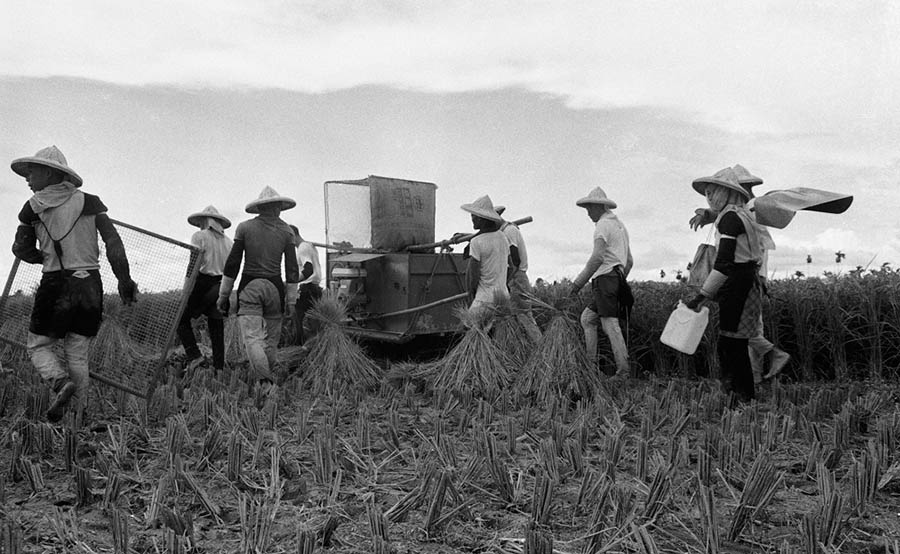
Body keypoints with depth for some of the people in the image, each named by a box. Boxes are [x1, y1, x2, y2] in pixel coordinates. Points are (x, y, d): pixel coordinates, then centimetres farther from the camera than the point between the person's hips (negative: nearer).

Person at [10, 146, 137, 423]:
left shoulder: (34, 207, 1)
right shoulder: (90, 202, 5)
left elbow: (22, 250, 5)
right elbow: (113, 242, -2)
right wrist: (124, 280, -1)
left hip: (56, 285, -3)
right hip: (90, 286, 3)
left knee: (38, 345, 14)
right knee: (78, 355, 9)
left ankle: (61, 382, -14)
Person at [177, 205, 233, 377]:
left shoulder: (199, 236, -2)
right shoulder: (228, 242, 13)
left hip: (203, 282, -5)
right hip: (221, 287, 5)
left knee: (182, 319, 9)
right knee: (216, 327, 10)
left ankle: (194, 355, -7)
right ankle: (219, 367, 8)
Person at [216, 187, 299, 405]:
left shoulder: (244, 227, 1)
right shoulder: (286, 231, 3)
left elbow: (232, 264, 1)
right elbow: (292, 270, 2)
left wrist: (224, 294, 9)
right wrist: (291, 301, 9)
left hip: (249, 287, -1)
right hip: (274, 287, 2)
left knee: (252, 338, -7)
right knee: (271, 338, 13)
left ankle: (264, 381, -25)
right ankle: (269, 377, 19)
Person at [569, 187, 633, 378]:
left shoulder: (603, 225, -6)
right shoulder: (620, 226, 23)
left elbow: (597, 258, -19)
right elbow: (630, 261, 25)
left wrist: (578, 283, -19)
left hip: (605, 277, -10)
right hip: (618, 278, 10)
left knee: (610, 324, -10)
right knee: (587, 318, 13)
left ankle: (623, 370, -12)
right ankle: (591, 361, 10)